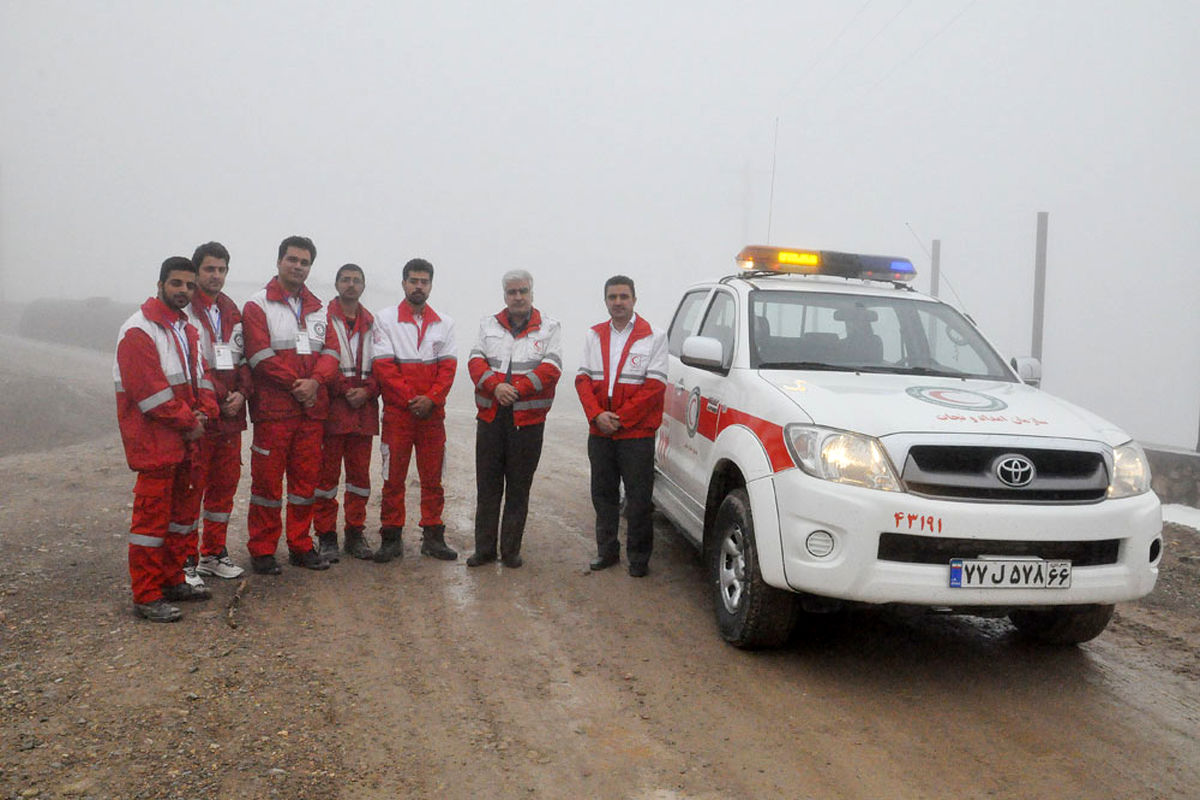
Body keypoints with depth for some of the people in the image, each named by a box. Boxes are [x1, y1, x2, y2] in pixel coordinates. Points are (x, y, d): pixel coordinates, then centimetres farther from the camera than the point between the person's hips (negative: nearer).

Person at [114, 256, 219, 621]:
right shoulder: (139, 331, -13)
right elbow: (149, 391, -20)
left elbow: (200, 375, 17)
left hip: (186, 440, 9)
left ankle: (173, 581, 28)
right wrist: (188, 422, -14)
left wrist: (203, 413, -2)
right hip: (154, 441, -9)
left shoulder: (186, 329, 16)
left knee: (185, 508, 16)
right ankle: (147, 597, 5)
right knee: (152, 515, -4)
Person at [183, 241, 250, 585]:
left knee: (225, 483, 12)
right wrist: (220, 398, -14)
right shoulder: (183, 310, -6)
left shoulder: (233, 312, 16)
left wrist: (241, 393, -3)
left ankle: (214, 553, 24)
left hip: (231, 415, 7)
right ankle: (186, 560, 8)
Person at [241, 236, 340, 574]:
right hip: (273, 409, -5)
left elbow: (331, 351, 7)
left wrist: (315, 381, -12)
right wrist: (295, 385, -13)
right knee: (267, 480, -1)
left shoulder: (318, 309, 17)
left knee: (306, 479, 10)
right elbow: (261, 356, -11)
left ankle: (300, 546, 21)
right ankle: (262, 550, 10)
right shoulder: (258, 305, 0)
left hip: (312, 409, 5)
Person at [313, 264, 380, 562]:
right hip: (330, 406, -4)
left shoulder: (372, 323, 13)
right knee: (327, 473, 0)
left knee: (360, 474, 8)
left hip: (364, 407, 4)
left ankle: (355, 534, 19)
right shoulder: (323, 318, 1)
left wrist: (367, 391, -5)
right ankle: (326, 537, 9)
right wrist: (344, 389, -13)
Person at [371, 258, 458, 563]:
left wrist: (430, 399, -11)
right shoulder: (385, 319, 1)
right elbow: (383, 366, -6)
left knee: (432, 478, 7)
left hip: (433, 412, 3)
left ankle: (433, 537, 16)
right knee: (393, 478, 2)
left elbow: (448, 366, 3)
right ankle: (391, 539, 11)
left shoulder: (444, 323, 10)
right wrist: (410, 400, -12)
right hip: (397, 412, -2)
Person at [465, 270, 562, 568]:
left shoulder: (549, 328, 4)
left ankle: (511, 550, 16)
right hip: (490, 418, 2)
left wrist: (516, 389, -18)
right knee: (487, 487, 7)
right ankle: (484, 548, 17)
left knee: (518, 488, 6)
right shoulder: (489, 325, 12)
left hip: (528, 420, -2)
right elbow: (476, 361, 1)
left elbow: (551, 368, -8)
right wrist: (495, 386, -18)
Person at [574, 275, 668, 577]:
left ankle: (639, 557, 13)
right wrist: (597, 415, -10)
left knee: (638, 498, 0)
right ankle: (607, 550, 26)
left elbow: (654, 386, -8)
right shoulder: (594, 335, 12)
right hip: (599, 431, 4)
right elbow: (583, 379, 6)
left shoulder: (654, 337, -2)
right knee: (603, 494, 12)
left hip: (637, 433, -4)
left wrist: (621, 418, -13)